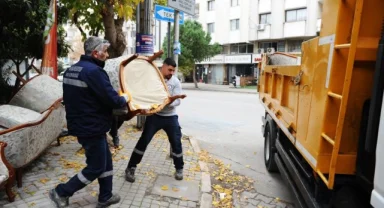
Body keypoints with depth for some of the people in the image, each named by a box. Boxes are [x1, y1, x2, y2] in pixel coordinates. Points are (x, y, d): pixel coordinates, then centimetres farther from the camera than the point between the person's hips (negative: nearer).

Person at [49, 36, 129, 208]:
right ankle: (61, 192, 18)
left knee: (106, 162, 18)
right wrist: (124, 99, -3)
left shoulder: (71, 70, 9)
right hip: (92, 128, -10)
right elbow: (112, 100, -23)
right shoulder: (94, 71, -21)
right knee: (96, 168, 7)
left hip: (80, 125, 10)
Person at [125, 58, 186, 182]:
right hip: (154, 115, -1)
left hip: (170, 117, 1)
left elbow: (177, 101, -10)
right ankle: (131, 168, 14)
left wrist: (170, 102, -30)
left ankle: (179, 168, 27)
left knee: (176, 143, 6)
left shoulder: (175, 82, -4)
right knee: (143, 141, 1)